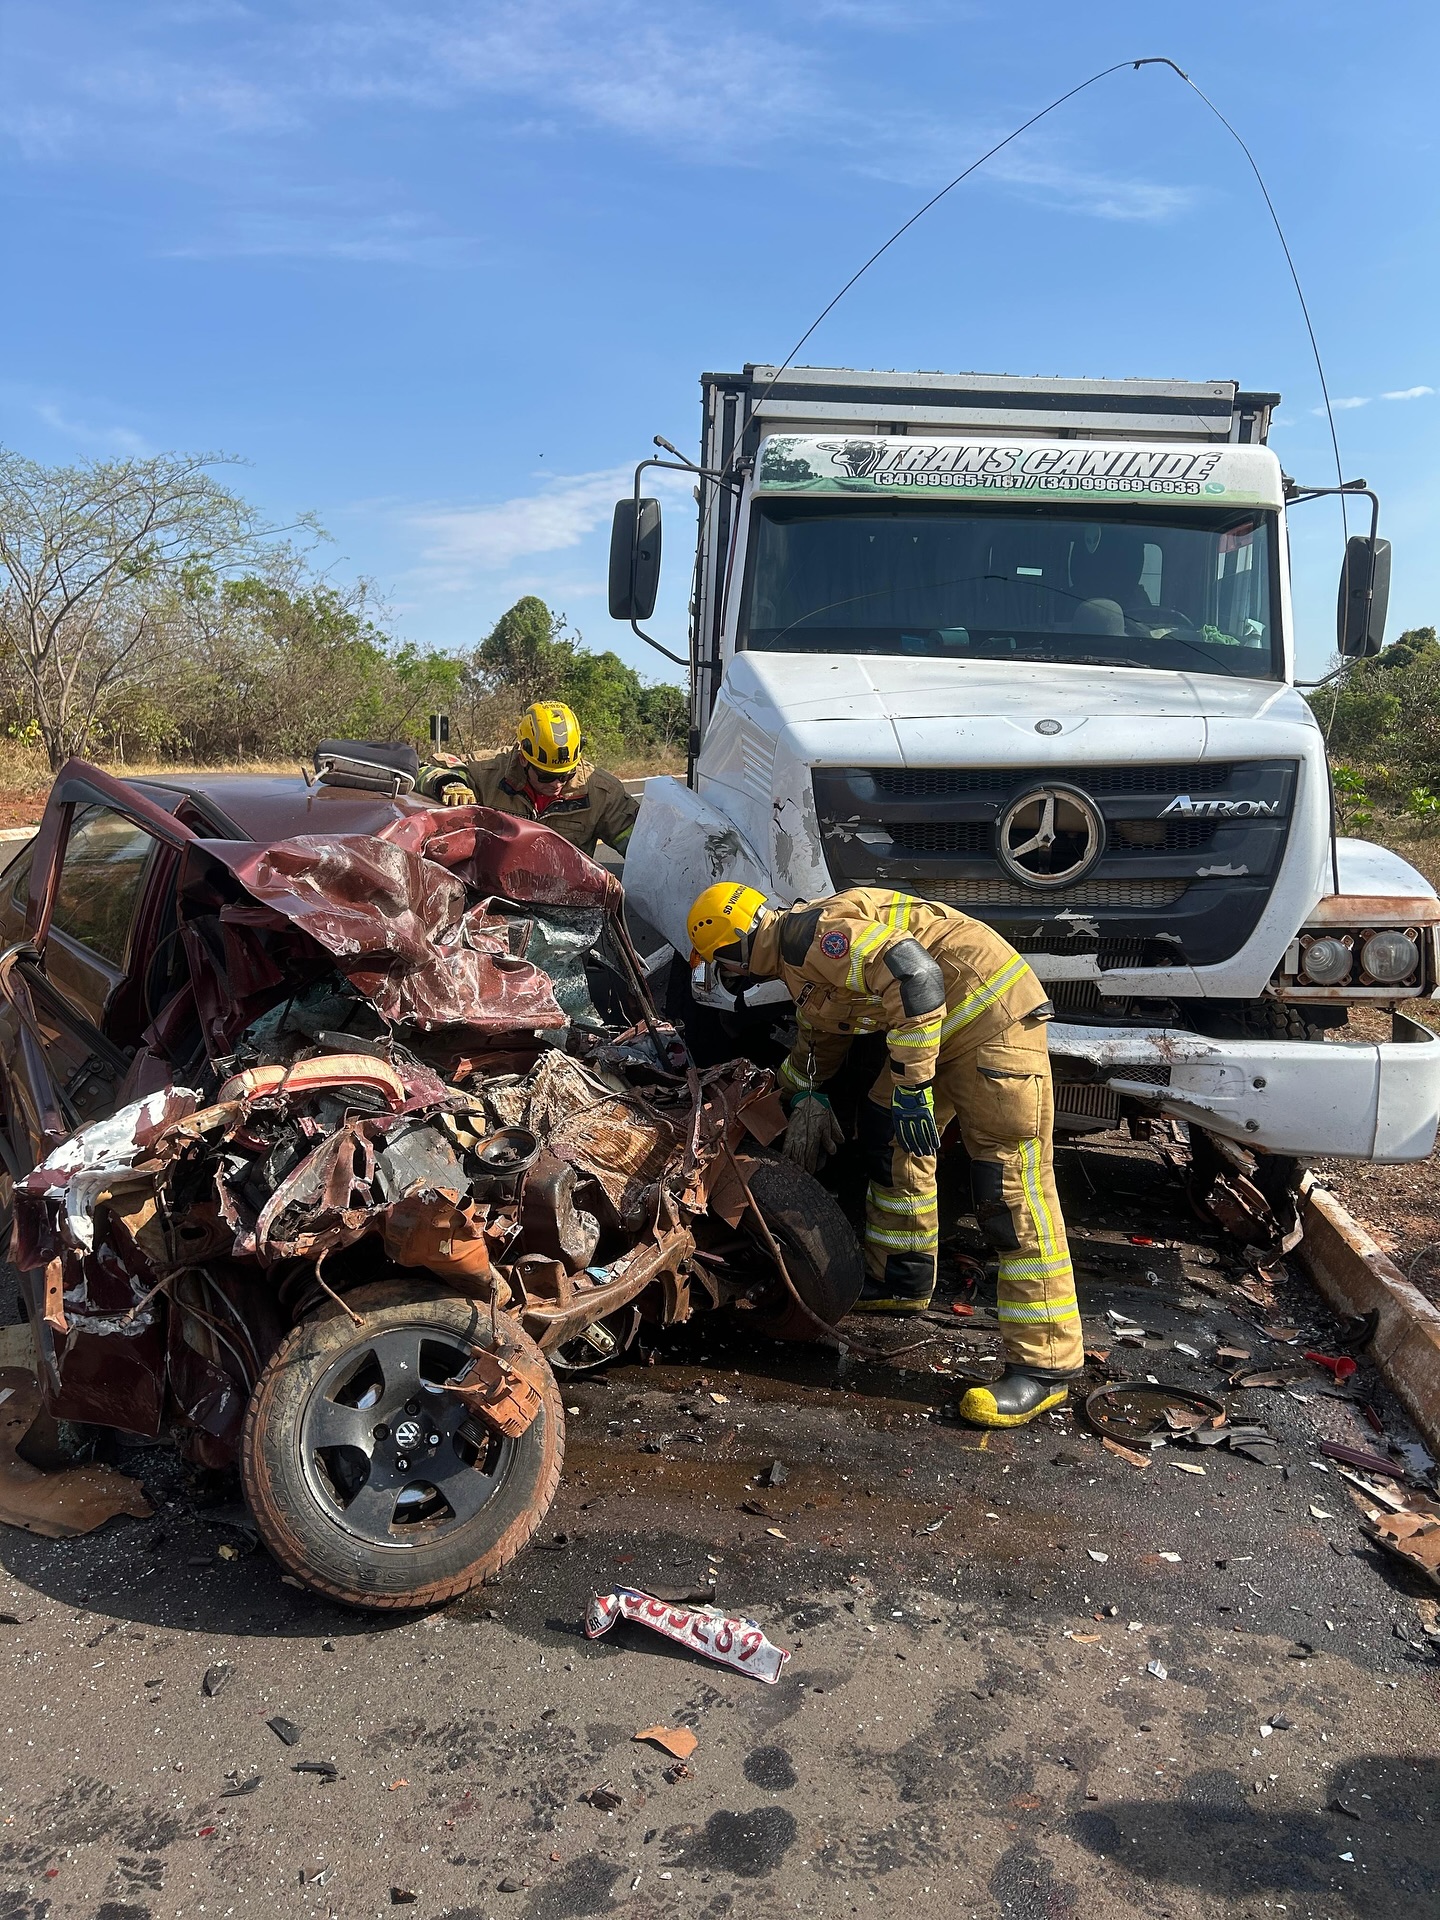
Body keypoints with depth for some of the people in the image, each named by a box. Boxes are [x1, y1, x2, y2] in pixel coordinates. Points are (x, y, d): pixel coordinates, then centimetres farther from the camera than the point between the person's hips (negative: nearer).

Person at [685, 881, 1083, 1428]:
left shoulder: (813, 933, -18)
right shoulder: (797, 958, 17)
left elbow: (915, 978, -28)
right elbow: (819, 1036, 35)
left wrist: (912, 1089, -24)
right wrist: (804, 1097, 40)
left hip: (993, 1015, -11)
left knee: (1012, 1186, -11)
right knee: (889, 1138, 18)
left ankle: (1044, 1364, -7)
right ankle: (901, 1281, 33)